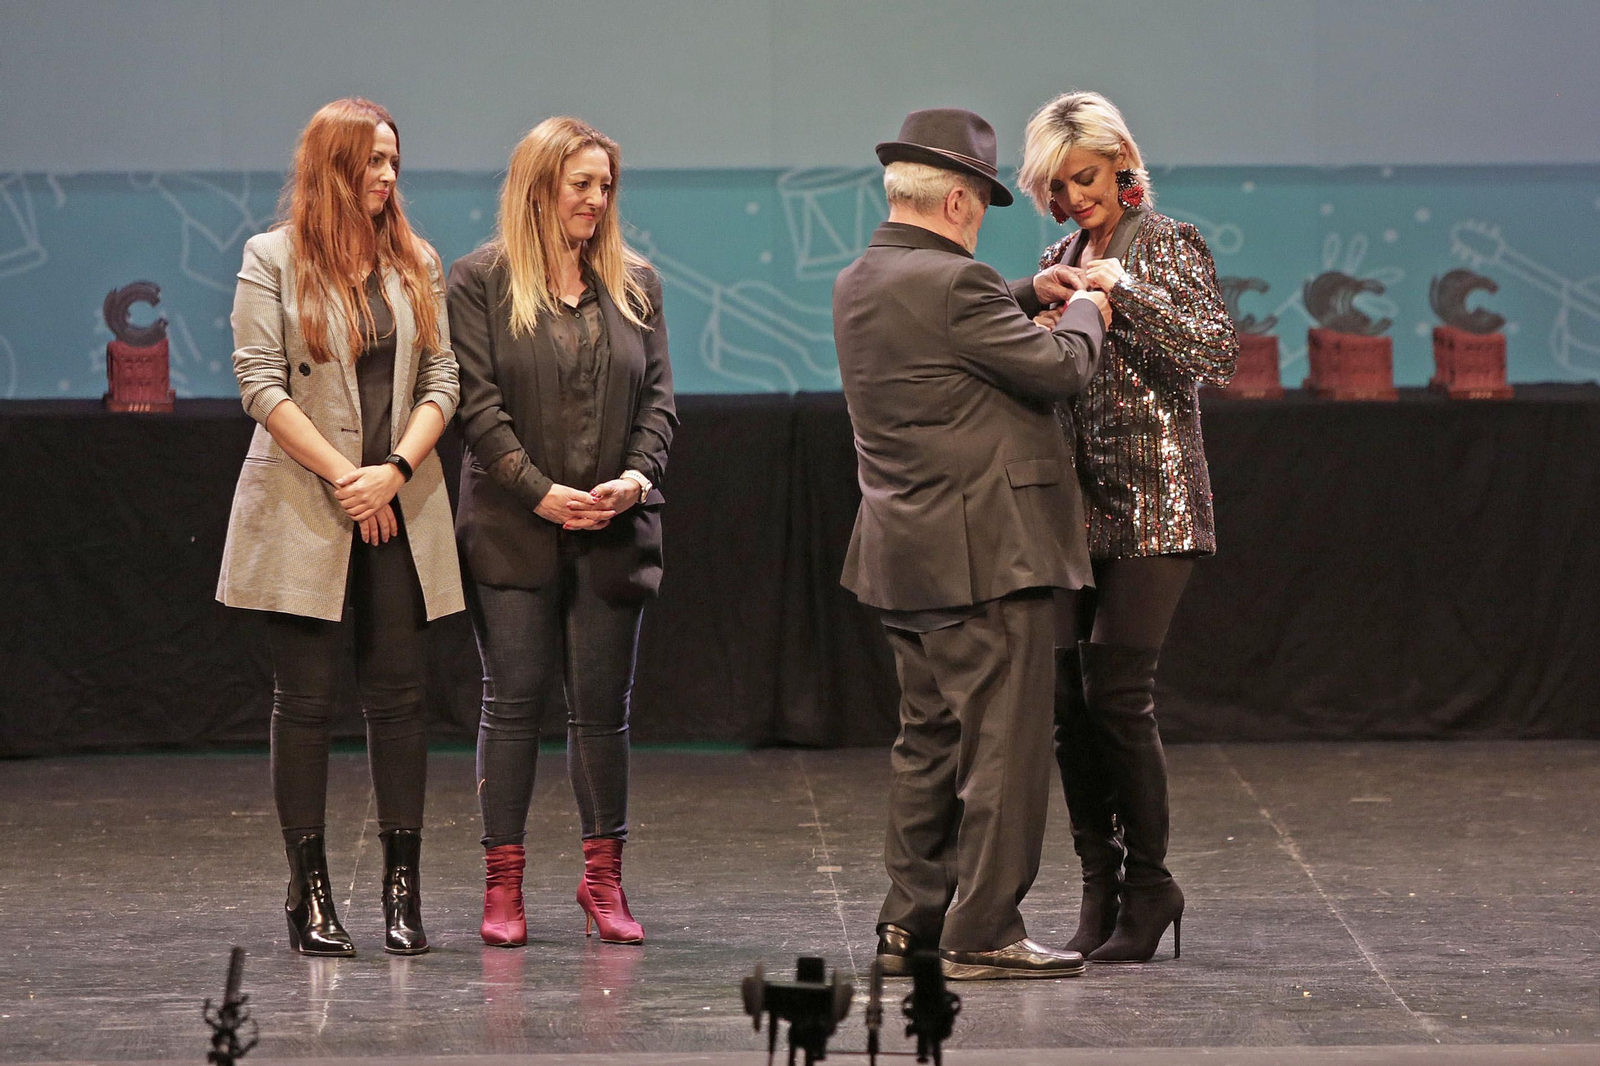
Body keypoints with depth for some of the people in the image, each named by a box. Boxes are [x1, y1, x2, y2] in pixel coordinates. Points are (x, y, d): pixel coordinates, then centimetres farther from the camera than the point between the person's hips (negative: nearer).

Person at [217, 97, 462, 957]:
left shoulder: (416, 265, 12)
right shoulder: (272, 261, 0)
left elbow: (441, 381, 7)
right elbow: (260, 383, -7)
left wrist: (398, 469, -10)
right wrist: (343, 476, -13)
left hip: (399, 515, 3)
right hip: (304, 514, -3)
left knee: (398, 698, 1)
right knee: (305, 701, 0)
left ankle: (402, 889, 4)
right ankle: (309, 895, 4)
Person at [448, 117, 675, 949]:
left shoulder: (634, 285, 12)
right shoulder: (481, 281, 0)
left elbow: (658, 395, 9)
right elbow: (478, 400, -6)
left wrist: (638, 477, -9)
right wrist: (540, 490, -14)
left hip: (611, 531, 3)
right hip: (513, 529, -3)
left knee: (603, 706, 5)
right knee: (514, 701, -2)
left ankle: (604, 879, 12)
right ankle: (503, 884, 2)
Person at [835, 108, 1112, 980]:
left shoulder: (858, 284, 10)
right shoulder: (952, 283, -18)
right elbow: (1059, 369, -13)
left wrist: (1027, 296, 22)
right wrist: (1083, 313, 5)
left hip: (908, 551, 10)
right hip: (987, 550, -9)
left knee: (930, 742, 16)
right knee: (1002, 745, -4)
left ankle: (910, 923, 19)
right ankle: (982, 934, -3)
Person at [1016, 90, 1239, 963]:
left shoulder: (1165, 244, -2)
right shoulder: (1064, 258, 17)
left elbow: (1216, 352, -15)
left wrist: (1124, 291, -19)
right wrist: (1037, 314, 2)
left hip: (1150, 506, -6)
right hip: (1074, 508, 7)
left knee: (1115, 691, -12)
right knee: (1069, 699, 2)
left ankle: (1148, 885, 0)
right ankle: (1101, 893, 10)